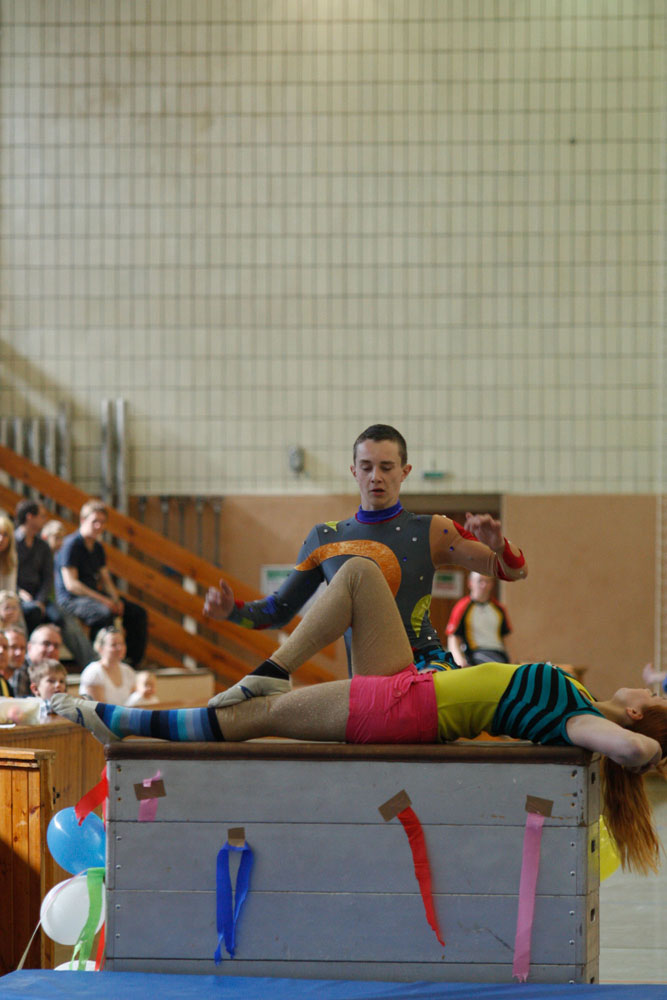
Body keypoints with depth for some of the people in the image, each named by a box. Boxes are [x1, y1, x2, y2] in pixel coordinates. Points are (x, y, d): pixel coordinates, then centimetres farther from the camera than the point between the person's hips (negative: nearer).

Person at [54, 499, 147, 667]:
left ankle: (133, 662, 1)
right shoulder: (71, 544, -12)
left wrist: (116, 599, -4)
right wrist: (103, 600, -21)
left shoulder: (97, 547, 14)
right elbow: (71, 584, -19)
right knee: (104, 613, -37)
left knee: (138, 613, -1)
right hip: (70, 599, -9)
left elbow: (105, 579, 18)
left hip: (94, 595, 9)